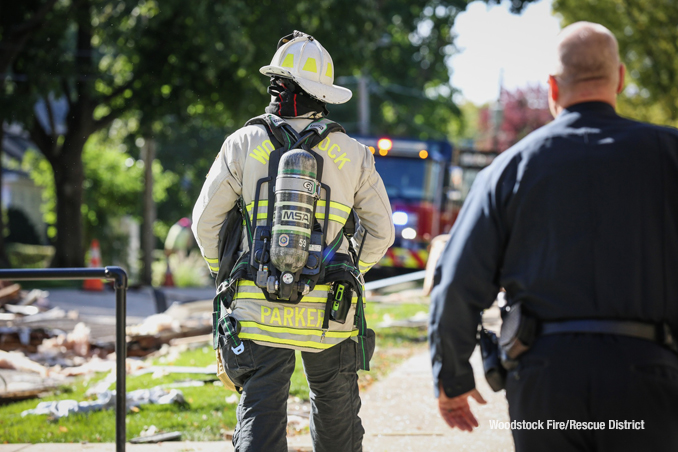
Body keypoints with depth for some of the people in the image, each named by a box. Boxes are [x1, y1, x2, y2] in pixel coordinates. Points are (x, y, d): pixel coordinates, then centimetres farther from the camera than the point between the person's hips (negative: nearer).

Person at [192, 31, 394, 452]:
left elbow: (206, 221, 3)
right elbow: (381, 231, 8)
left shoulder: (244, 144, -1)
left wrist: (225, 273, 19)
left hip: (260, 311, -1)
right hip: (331, 318, 1)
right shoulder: (353, 155, 2)